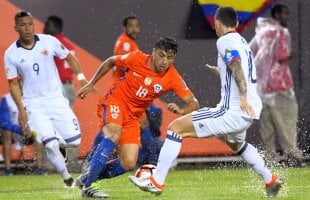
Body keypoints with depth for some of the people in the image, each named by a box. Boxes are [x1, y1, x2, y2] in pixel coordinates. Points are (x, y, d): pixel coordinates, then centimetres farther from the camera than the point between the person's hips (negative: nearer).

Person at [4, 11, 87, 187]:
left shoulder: (49, 42, -4)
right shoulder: (11, 54, -5)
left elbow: (69, 58, 10)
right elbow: (14, 84, 1)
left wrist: (81, 77, -2)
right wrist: (21, 110, -5)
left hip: (56, 99, 2)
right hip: (34, 105, -2)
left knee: (74, 140, -6)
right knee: (51, 145, -16)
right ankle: (66, 177, 4)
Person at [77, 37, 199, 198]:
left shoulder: (173, 78, -12)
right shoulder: (137, 58, -15)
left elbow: (193, 104, -12)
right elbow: (110, 62, 3)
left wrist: (180, 110, -34)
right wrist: (91, 84, 5)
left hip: (133, 116, 4)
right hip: (114, 101, -4)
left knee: (128, 164, -7)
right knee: (114, 135, -34)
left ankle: (87, 177, 15)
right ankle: (88, 186, -31)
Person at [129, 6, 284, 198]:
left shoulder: (225, 41, -8)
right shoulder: (243, 42, 19)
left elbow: (237, 65, -25)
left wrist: (243, 97, -36)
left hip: (232, 111, -9)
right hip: (248, 112, 9)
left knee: (176, 127, -7)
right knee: (236, 144, 41)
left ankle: (156, 181, -9)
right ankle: (271, 181, 43)